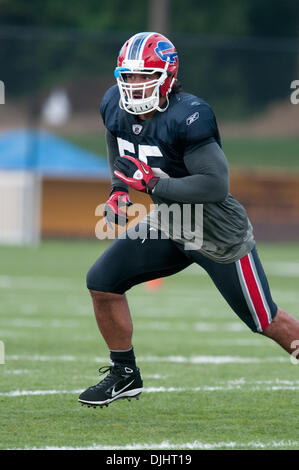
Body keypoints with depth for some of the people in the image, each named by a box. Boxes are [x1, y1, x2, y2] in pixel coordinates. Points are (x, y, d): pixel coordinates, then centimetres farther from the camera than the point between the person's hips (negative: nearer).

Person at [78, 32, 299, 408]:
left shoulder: (187, 117, -29)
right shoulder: (116, 108, -6)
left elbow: (216, 185, -32)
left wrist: (153, 183, -31)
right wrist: (119, 191, 0)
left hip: (219, 235, -7)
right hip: (169, 226, 7)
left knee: (267, 322, 1)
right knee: (102, 282, 0)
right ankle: (125, 375, 16)